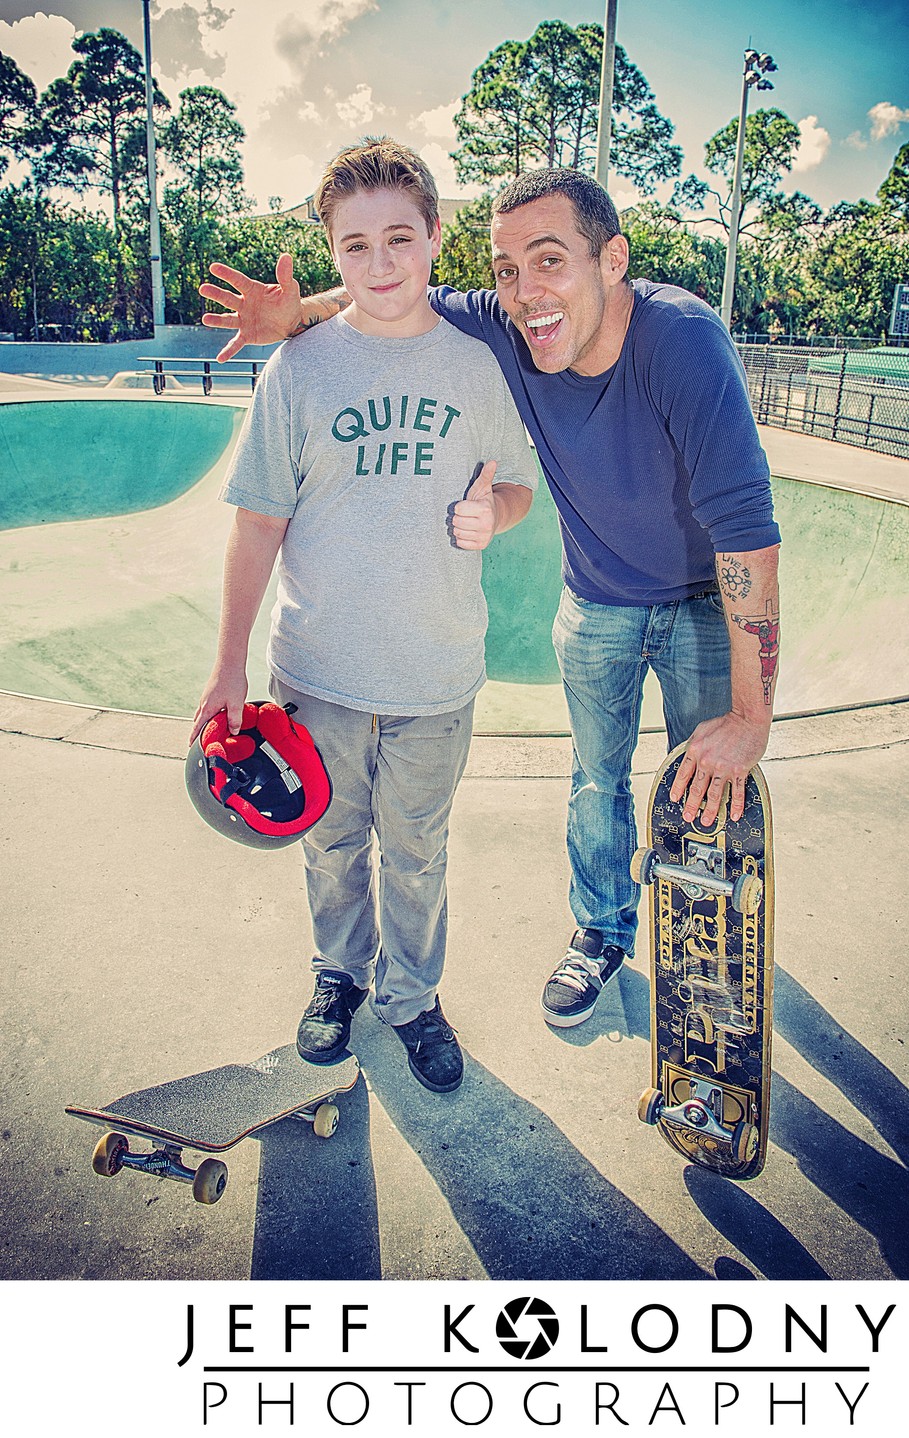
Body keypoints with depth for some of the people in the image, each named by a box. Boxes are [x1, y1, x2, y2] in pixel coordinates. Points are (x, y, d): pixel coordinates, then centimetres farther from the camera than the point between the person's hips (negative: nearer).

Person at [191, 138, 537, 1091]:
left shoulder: (476, 366, -2)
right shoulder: (299, 370, -6)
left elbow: (519, 486, 11)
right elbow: (258, 526, -4)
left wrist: (489, 513, -14)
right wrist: (228, 666, -5)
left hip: (438, 675, 1)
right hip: (321, 671, 0)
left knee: (415, 852, 15)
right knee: (332, 843, 17)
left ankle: (411, 995, 38)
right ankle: (339, 974, 43)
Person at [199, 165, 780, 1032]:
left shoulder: (681, 336, -34)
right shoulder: (502, 330, -20)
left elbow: (745, 523, -36)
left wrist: (751, 713, -36)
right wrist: (299, 312, -22)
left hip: (707, 606, -3)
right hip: (595, 609, 3)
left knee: (710, 794, 10)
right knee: (597, 782, 16)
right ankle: (603, 933, 42)